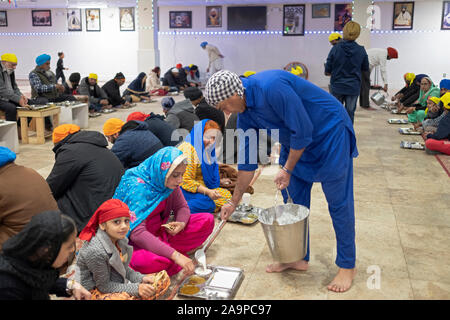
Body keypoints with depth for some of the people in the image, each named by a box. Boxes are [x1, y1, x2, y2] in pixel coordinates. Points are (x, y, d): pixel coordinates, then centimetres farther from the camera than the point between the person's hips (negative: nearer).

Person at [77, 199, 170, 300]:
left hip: (117, 282, 8)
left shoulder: (119, 238, -6)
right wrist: (136, 289, -23)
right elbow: (104, 286, -20)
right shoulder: (95, 251, -29)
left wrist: (142, 278, -9)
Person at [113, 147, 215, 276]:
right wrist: (175, 255, -41)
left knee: (207, 220, -7)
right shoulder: (137, 187, -27)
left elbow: (182, 207, 6)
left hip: (159, 231, 7)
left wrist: (181, 223, -20)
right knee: (146, 261, -42)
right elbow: (136, 233, -35)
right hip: (135, 240, -7)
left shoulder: (168, 182, -7)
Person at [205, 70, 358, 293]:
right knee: (293, 200, 9)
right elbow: (248, 160, 3)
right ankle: (298, 258, 24)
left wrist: (287, 170, -16)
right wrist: (234, 203, 8)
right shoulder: (245, 115, -4)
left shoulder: (272, 88, -32)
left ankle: (347, 266, 12)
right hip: (295, 141, 8)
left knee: (338, 202, -2)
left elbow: (302, 131, -28)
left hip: (330, 131, -8)